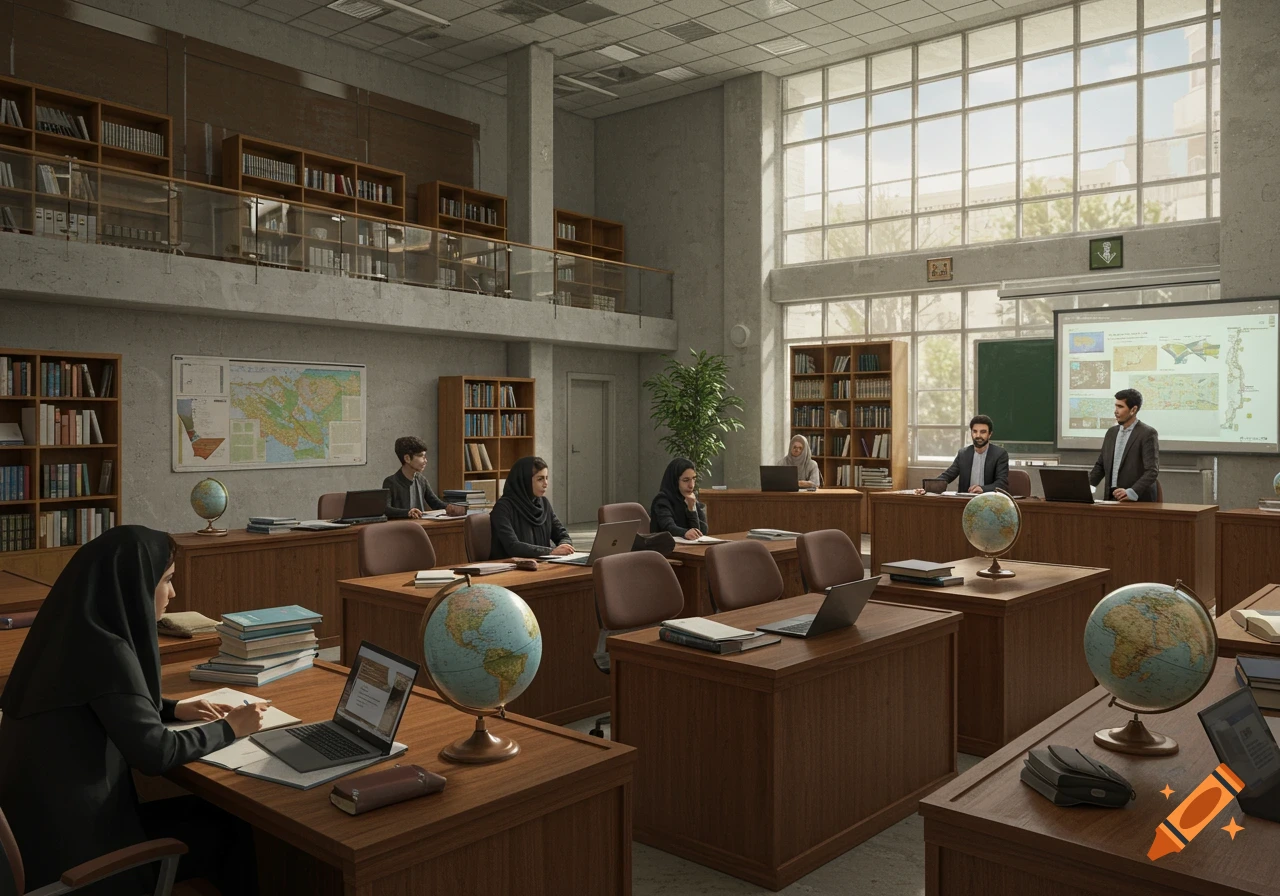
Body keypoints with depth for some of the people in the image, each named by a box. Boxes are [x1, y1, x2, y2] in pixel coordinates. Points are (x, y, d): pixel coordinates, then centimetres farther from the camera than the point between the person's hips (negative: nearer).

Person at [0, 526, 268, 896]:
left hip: (47, 819, 8)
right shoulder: (103, 649, -24)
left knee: (212, 810, 16)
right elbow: (156, 753, -20)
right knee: (229, 828, 6)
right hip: (74, 843, -8)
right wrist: (229, 728, -6)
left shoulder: (76, 631, 3)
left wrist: (173, 709, 13)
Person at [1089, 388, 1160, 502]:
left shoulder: (1148, 434, -6)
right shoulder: (1111, 432, 14)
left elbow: (1152, 471, -14)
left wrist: (1131, 492, -27)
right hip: (1112, 498, 4)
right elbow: (1100, 465, 18)